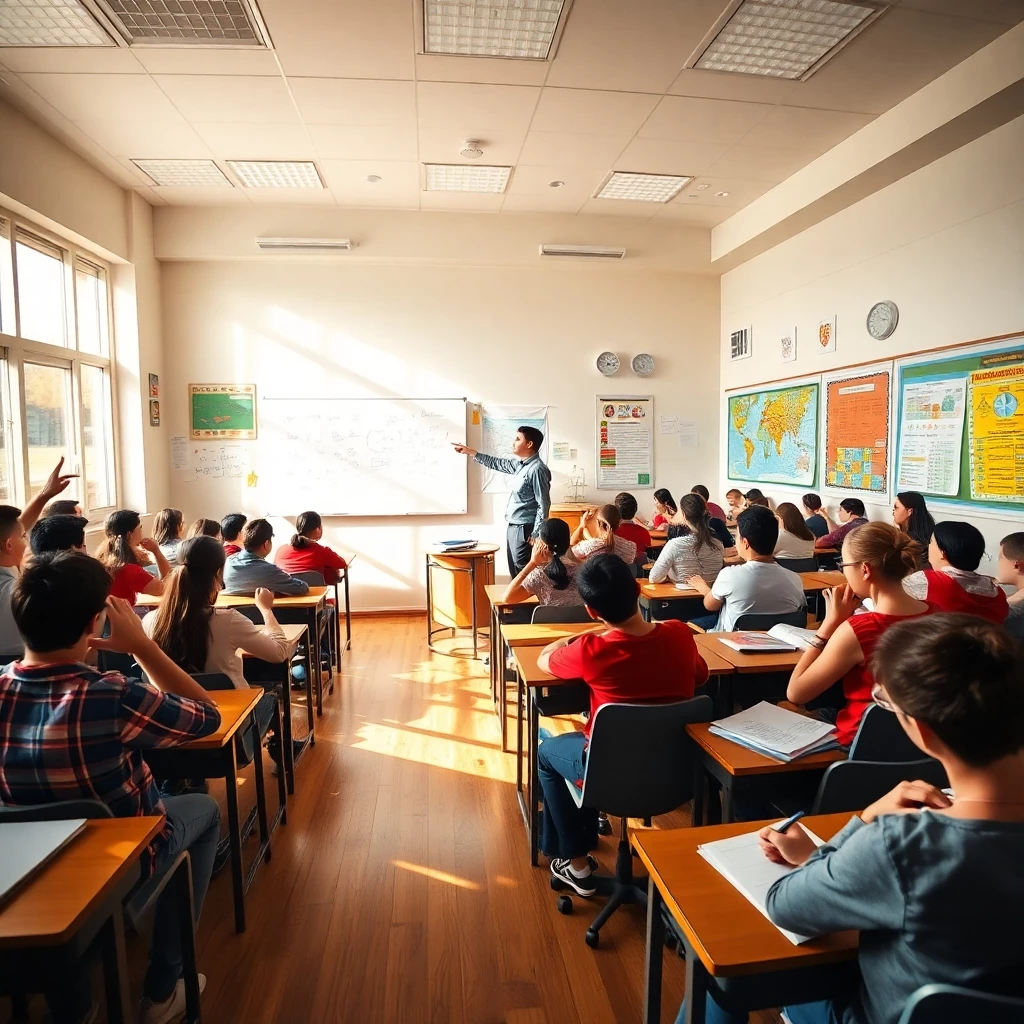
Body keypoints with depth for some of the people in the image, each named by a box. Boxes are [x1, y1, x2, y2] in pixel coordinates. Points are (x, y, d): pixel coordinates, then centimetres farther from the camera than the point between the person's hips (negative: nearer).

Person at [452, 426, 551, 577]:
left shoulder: (537, 469, -17)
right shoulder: (521, 465, 11)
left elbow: (543, 505, -19)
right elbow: (497, 463, 27)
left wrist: (535, 535, -20)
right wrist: (471, 452, 26)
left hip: (524, 530, -10)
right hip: (512, 528, 10)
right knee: (515, 574, 14)